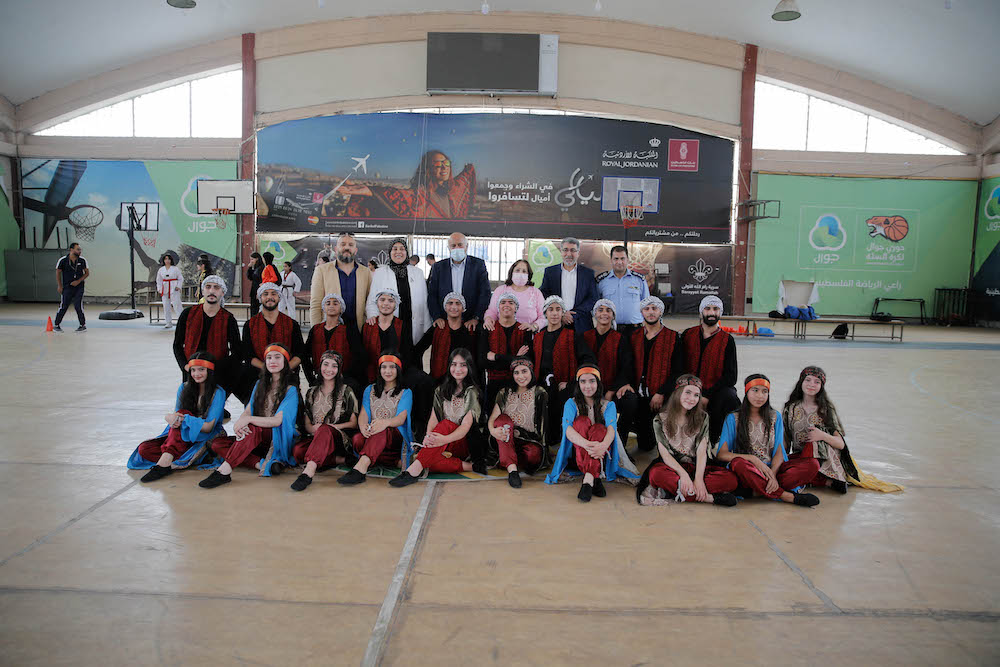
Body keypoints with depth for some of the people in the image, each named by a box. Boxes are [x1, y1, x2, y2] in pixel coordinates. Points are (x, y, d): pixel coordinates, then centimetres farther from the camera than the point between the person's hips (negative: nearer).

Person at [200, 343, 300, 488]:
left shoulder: (290, 390, -5)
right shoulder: (260, 385, 16)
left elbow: (278, 420, -16)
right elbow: (247, 411, 5)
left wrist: (247, 419, -28)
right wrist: (238, 423, -20)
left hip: (280, 440, -7)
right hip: (258, 440, 7)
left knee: (252, 429, -35)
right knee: (217, 443, -13)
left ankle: (223, 471, -44)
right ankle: (263, 464, -30)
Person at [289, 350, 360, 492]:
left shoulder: (346, 391, 10)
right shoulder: (312, 392, 19)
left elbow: (354, 423, 6)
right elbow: (307, 423, 14)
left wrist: (336, 426, -12)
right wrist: (313, 428, -10)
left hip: (340, 438, -3)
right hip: (315, 436, 3)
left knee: (325, 430, -40)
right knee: (297, 451, -32)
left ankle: (308, 473, -54)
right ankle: (340, 459, -22)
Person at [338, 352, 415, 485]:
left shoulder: (406, 392, 8)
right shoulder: (370, 389, 20)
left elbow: (401, 418, -9)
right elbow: (363, 413, 5)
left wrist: (386, 422, -35)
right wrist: (363, 427, -22)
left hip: (396, 437, -3)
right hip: (371, 436, 4)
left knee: (381, 431, -40)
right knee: (357, 439, -33)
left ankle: (361, 467, -59)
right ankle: (396, 461, -30)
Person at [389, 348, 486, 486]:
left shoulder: (472, 392, -2)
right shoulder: (441, 390, 13)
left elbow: (466, 425, -15)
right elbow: (433, 419, 2)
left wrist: (445, 439, -35)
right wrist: (428, 436, -22)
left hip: (464, 444, -3)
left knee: (446, 424, -36)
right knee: (429, 461, -32)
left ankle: (414, 469, -47)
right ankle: (469, 466, -26)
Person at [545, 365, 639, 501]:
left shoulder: (608, 405, 8)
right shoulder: (571, 403, 5)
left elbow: (611, 428, -14)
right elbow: (568, 429, -14)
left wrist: (603, 445, -38)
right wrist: (587, 444, -35)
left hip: (601, 455, 0)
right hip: (577, 453, 0)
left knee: (599, 428, -27)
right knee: (582, 421, -24)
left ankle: (588, 480, -47)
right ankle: (595, 479, -41)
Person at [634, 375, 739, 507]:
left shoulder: (702, 418, 8)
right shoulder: (660, 419, 2)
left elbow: (701, 451, -4)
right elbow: (665, 454, -7)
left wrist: (698, 478, -21)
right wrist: (683, 474, -25)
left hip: (696, 467, 2)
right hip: (672, 466, -2)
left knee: (732, 479, -25)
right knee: (656, 474, -38)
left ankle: (671, 489, -31)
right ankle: (710, 497, -35)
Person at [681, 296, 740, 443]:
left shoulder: (727, 340, 2)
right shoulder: (688, 335, 7)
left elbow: (731, 376, -4)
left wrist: (707, 396, -16)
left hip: (716, 390, -1)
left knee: (730, 399, -31)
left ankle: (712, 438, -6)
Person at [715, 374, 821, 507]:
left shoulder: (775, 417, 13)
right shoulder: (733, 418, 3)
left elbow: (778, 453, 4)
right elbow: (722, 454, -5)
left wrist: (773, 474, -17)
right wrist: (753, 459, -18)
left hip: (771, 468, 3)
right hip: (748, 470, -3)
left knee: (812, 464, -19)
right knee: (738, 463, -38)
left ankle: (760, 490, -28)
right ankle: (788, 497, -29)